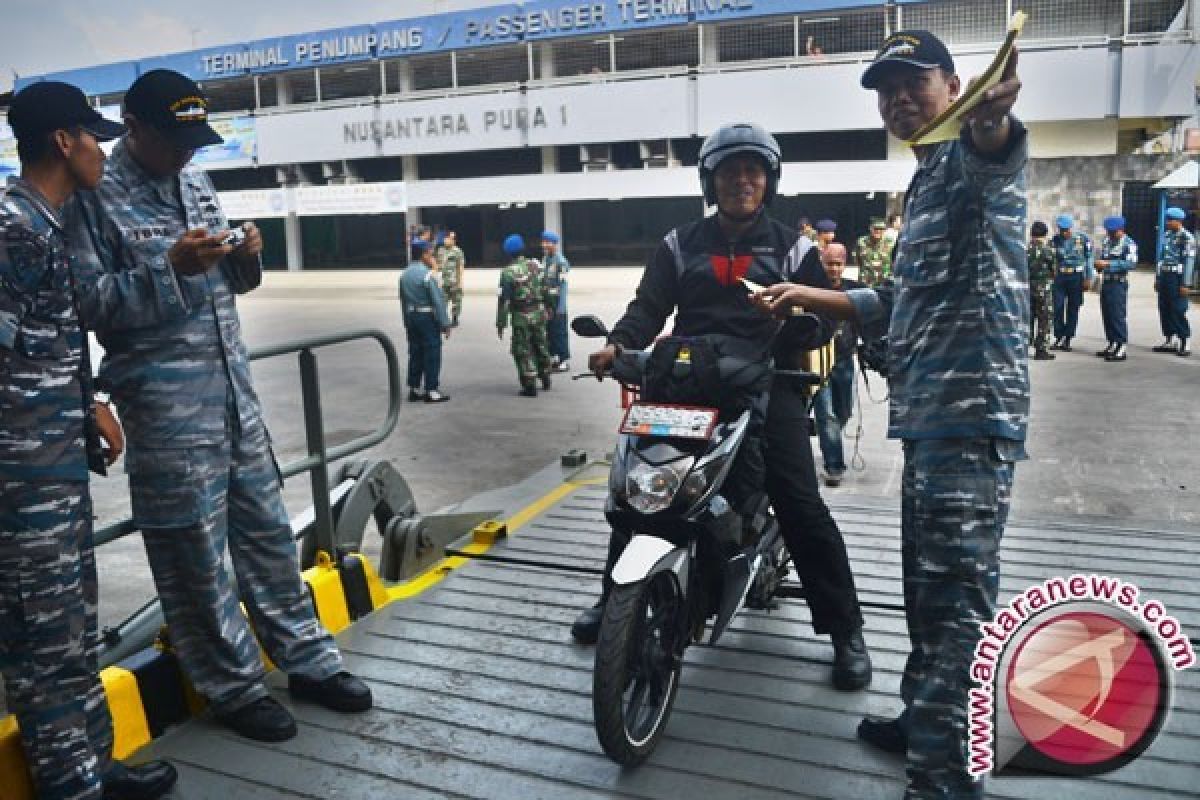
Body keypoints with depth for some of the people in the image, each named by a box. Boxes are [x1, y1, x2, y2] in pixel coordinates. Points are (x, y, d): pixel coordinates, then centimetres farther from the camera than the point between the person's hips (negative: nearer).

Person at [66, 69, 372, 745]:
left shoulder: (196, 183, 14)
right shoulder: (95, 197, -5)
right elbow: (86, 301, -9)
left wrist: (247, 257, -3)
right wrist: (170, 265, -20)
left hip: (235, 385, 6)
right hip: (166, 403, -6)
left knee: (267, 529, 12)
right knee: (196, 551, 3)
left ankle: (306, 658, 25)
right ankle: (234, 687, 19)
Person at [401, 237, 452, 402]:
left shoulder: (404, 274, 8)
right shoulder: (427, 274, -16)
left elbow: (403, 300, 12)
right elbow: (438, 300, -17)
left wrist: (407, 322, 19)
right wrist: (445, 324, -13)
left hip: (411, 317, 8)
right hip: (428, 317, -7)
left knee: (415, 352, 13)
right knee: (432, 353, -1)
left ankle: (414, 389, 17)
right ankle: (431, 391, 0)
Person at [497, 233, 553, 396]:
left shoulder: (508, 272, -13)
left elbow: (504, 300, -13)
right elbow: (545, 290, 9)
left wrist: (501, 323, -7)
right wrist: (547, 308, 22)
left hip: (521, 316, -5)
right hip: (539, 312, 5)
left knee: (522, 350, 4)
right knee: (541, 346, 20)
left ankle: (530, 385, 1)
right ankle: (545, 378, 34)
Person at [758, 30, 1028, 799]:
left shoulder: (973, 157, -5)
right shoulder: (926, 181, 25)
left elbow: (995, 146, -32)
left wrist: (995, 115, -55)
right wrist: (810, 296, 24)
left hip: (973, 409, -10)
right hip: (928, 410, 10)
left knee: (954, 598, -13)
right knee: (928, 585, 20)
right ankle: (928, 719, 37)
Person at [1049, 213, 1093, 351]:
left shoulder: (1083, 239, -2)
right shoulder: (1055, 241, 2)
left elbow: (1088, 259, 1)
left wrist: (1088, 278, -3)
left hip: (1076, 277, -1)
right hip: (1059, 277, 1)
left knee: (1073, 309, 3)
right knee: (1058, 307, -5)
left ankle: (1068, 339, 10)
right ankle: (1059, 337, 7)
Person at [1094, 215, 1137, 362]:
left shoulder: (1129, 244, -7)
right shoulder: (1106, 241, 14)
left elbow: (1131, 263, -20)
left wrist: (1108, 264, -25)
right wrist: (1099, 264, 1)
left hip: (1118, 284, -7)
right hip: (1106, 282, 7)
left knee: (1117, 316, -9)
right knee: (1107, 315, 10)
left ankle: (1121, 349, -6)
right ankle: (1112, 345, 20)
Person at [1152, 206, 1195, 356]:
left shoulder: (1187, 237, -10)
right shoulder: (1167, 235, 13)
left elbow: (1189, 261, -14)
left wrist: (1185, 284, -18)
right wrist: (1157, 278, 17)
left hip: (1177, 278, -8)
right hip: (1165, 276, 8)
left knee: (1178, 311, -6)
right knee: (1164, 310, 9)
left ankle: (1185, 344, 0)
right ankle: (1169, 341, 18)